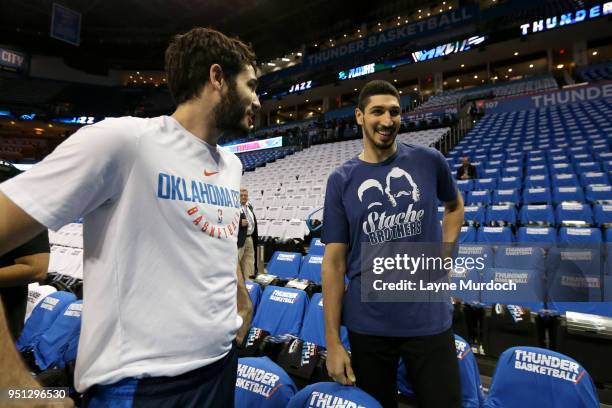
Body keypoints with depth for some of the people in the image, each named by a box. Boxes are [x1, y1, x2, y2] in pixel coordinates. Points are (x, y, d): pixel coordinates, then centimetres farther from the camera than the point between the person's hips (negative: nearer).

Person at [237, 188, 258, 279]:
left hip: (250, 238, 9)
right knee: (236, 261, -4)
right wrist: (240, 223, -24)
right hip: (239, 238, -8)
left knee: (249, 260, 15)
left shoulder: (249, 206, 16)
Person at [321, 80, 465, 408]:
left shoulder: (429, 161, -1)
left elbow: (454, 205, 19)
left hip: (429, 320, 1)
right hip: (367, 324, 0)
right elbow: (334, 261, -5)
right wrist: (332, 341, -6)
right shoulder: (341, 180, -5)